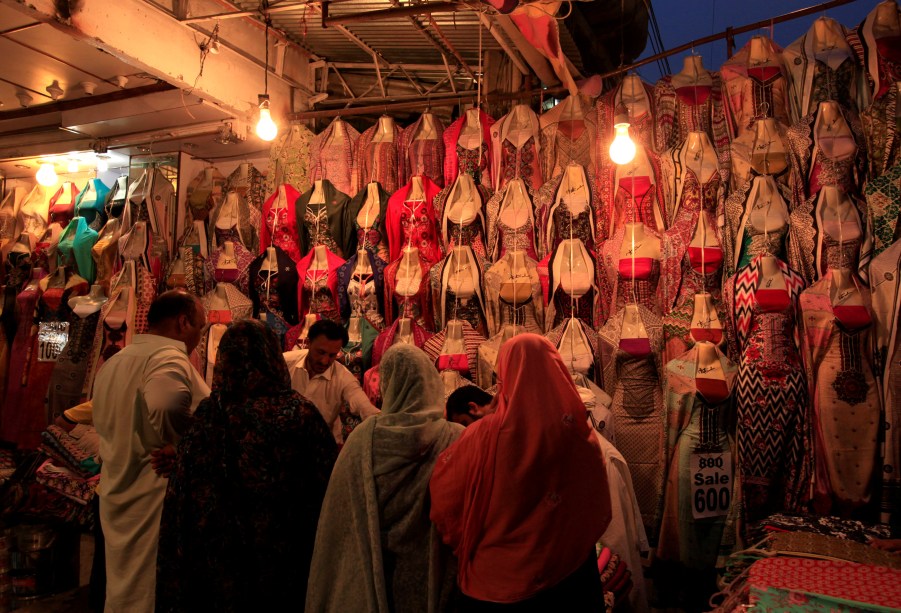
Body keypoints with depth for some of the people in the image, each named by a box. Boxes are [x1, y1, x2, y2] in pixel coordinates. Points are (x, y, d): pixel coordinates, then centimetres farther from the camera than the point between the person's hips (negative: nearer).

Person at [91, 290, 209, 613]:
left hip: (116, 495, 9)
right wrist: (185, 450, -20)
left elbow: (102, 421, 18)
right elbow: (166, 408, -36)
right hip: (156, 498, -9)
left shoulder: (112, 362, 12)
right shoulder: (169, 357, -18)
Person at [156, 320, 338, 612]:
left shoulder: (208, 415, -12)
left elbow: (182, 500, -7)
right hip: (287, 554, -1)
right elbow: (330, 481, -10)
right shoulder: (300, 412, -15)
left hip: (221, 556, 1)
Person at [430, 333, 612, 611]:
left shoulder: (483, 436, -22)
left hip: (495, 585, -2)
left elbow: (444, 506, -9)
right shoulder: (583, 438, -15)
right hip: (569, 582, 2)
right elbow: (599, 516, 0)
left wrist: (465, 548, 9)